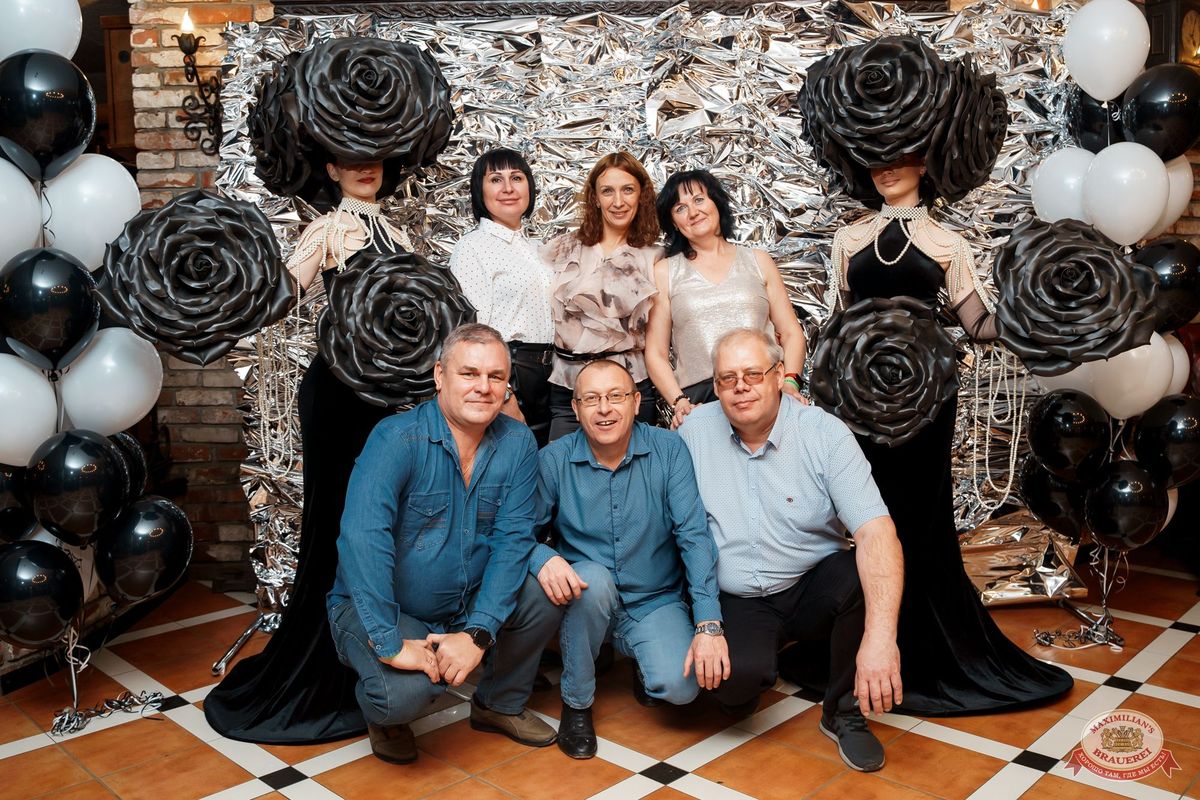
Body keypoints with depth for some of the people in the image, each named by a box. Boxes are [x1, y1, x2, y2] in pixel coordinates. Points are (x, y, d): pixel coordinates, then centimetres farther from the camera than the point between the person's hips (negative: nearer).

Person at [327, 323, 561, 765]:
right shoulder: (397, 439, -22)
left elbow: (512, 538, -13)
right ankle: (385, 717, 10)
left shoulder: (517, 443, -7)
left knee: (549, 589, -17)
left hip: (471, 604, 5)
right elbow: (362, 537, -32)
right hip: (378, 607, -4)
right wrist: (391, 643, -36)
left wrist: (478, 634, -24)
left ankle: (501, 704, 11)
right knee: (405, 691, -31)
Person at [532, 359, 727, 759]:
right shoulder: (554, 460, -9)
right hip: (588, 600, 0)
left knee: (681, 687, -24)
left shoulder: (669, 450, -10)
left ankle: (643, 662, 16)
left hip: (657, 602, 0)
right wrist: (544, 559, -35)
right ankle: (576, 703, -8)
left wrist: (709, 623, -24)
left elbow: (694, 535, -15)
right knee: (594, 578, -34)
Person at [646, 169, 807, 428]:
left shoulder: (758, 261, 18)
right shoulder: (664, 273, 14)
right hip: (697, 400, -2)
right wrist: (678, 401, -8)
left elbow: (791, 333, 14)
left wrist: (790, 381, -4)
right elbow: (656, 353, 9)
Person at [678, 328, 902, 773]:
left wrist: (880, 635, -37)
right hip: (738, 601, 0)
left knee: (872, 572, -31)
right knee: (738, 674, -31)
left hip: (815, 587, 1)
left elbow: (875, 531, -24)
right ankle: (741, 685, 11)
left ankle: (845, 715, -5)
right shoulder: (694, 430, -4)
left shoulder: (825, 433, -12)